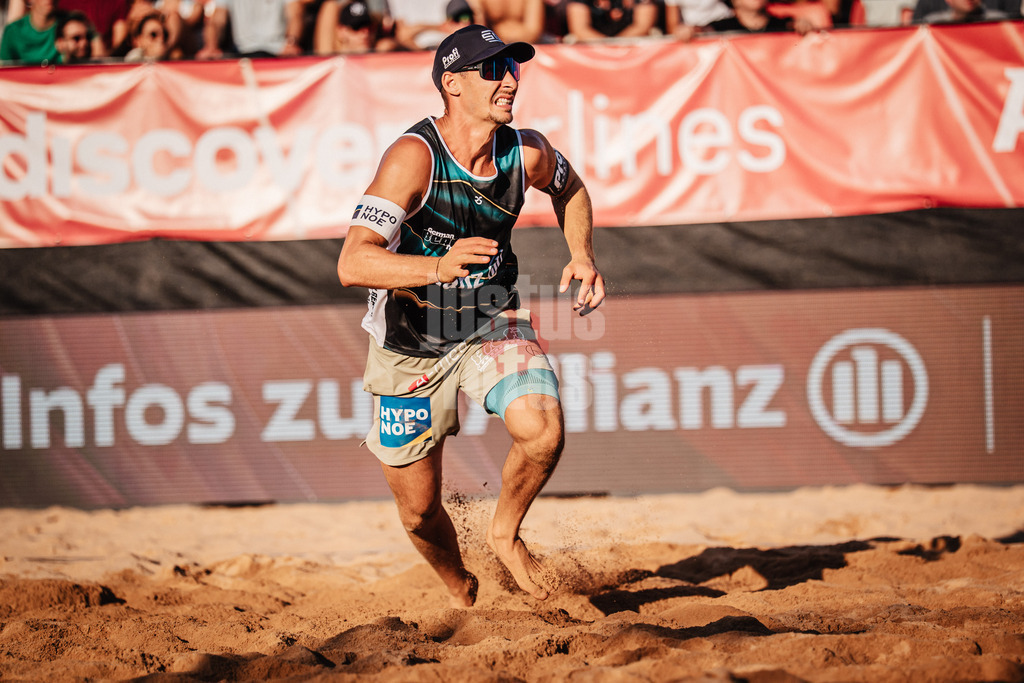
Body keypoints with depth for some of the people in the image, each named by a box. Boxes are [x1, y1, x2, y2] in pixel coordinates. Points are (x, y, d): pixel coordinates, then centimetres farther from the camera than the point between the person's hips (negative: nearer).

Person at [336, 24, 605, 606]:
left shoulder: (527, 153, -12)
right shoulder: (414, 158, -28)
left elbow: (570, 188, 14)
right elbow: (353, 264, -37)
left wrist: (582, 255, -4)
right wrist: (439, 267, -52)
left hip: (491, 324, 3)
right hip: (411, 340, -3)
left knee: (544, 432, -27)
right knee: (420, 514, 7)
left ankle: (506, 532, 3)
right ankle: (461, 590, 41)